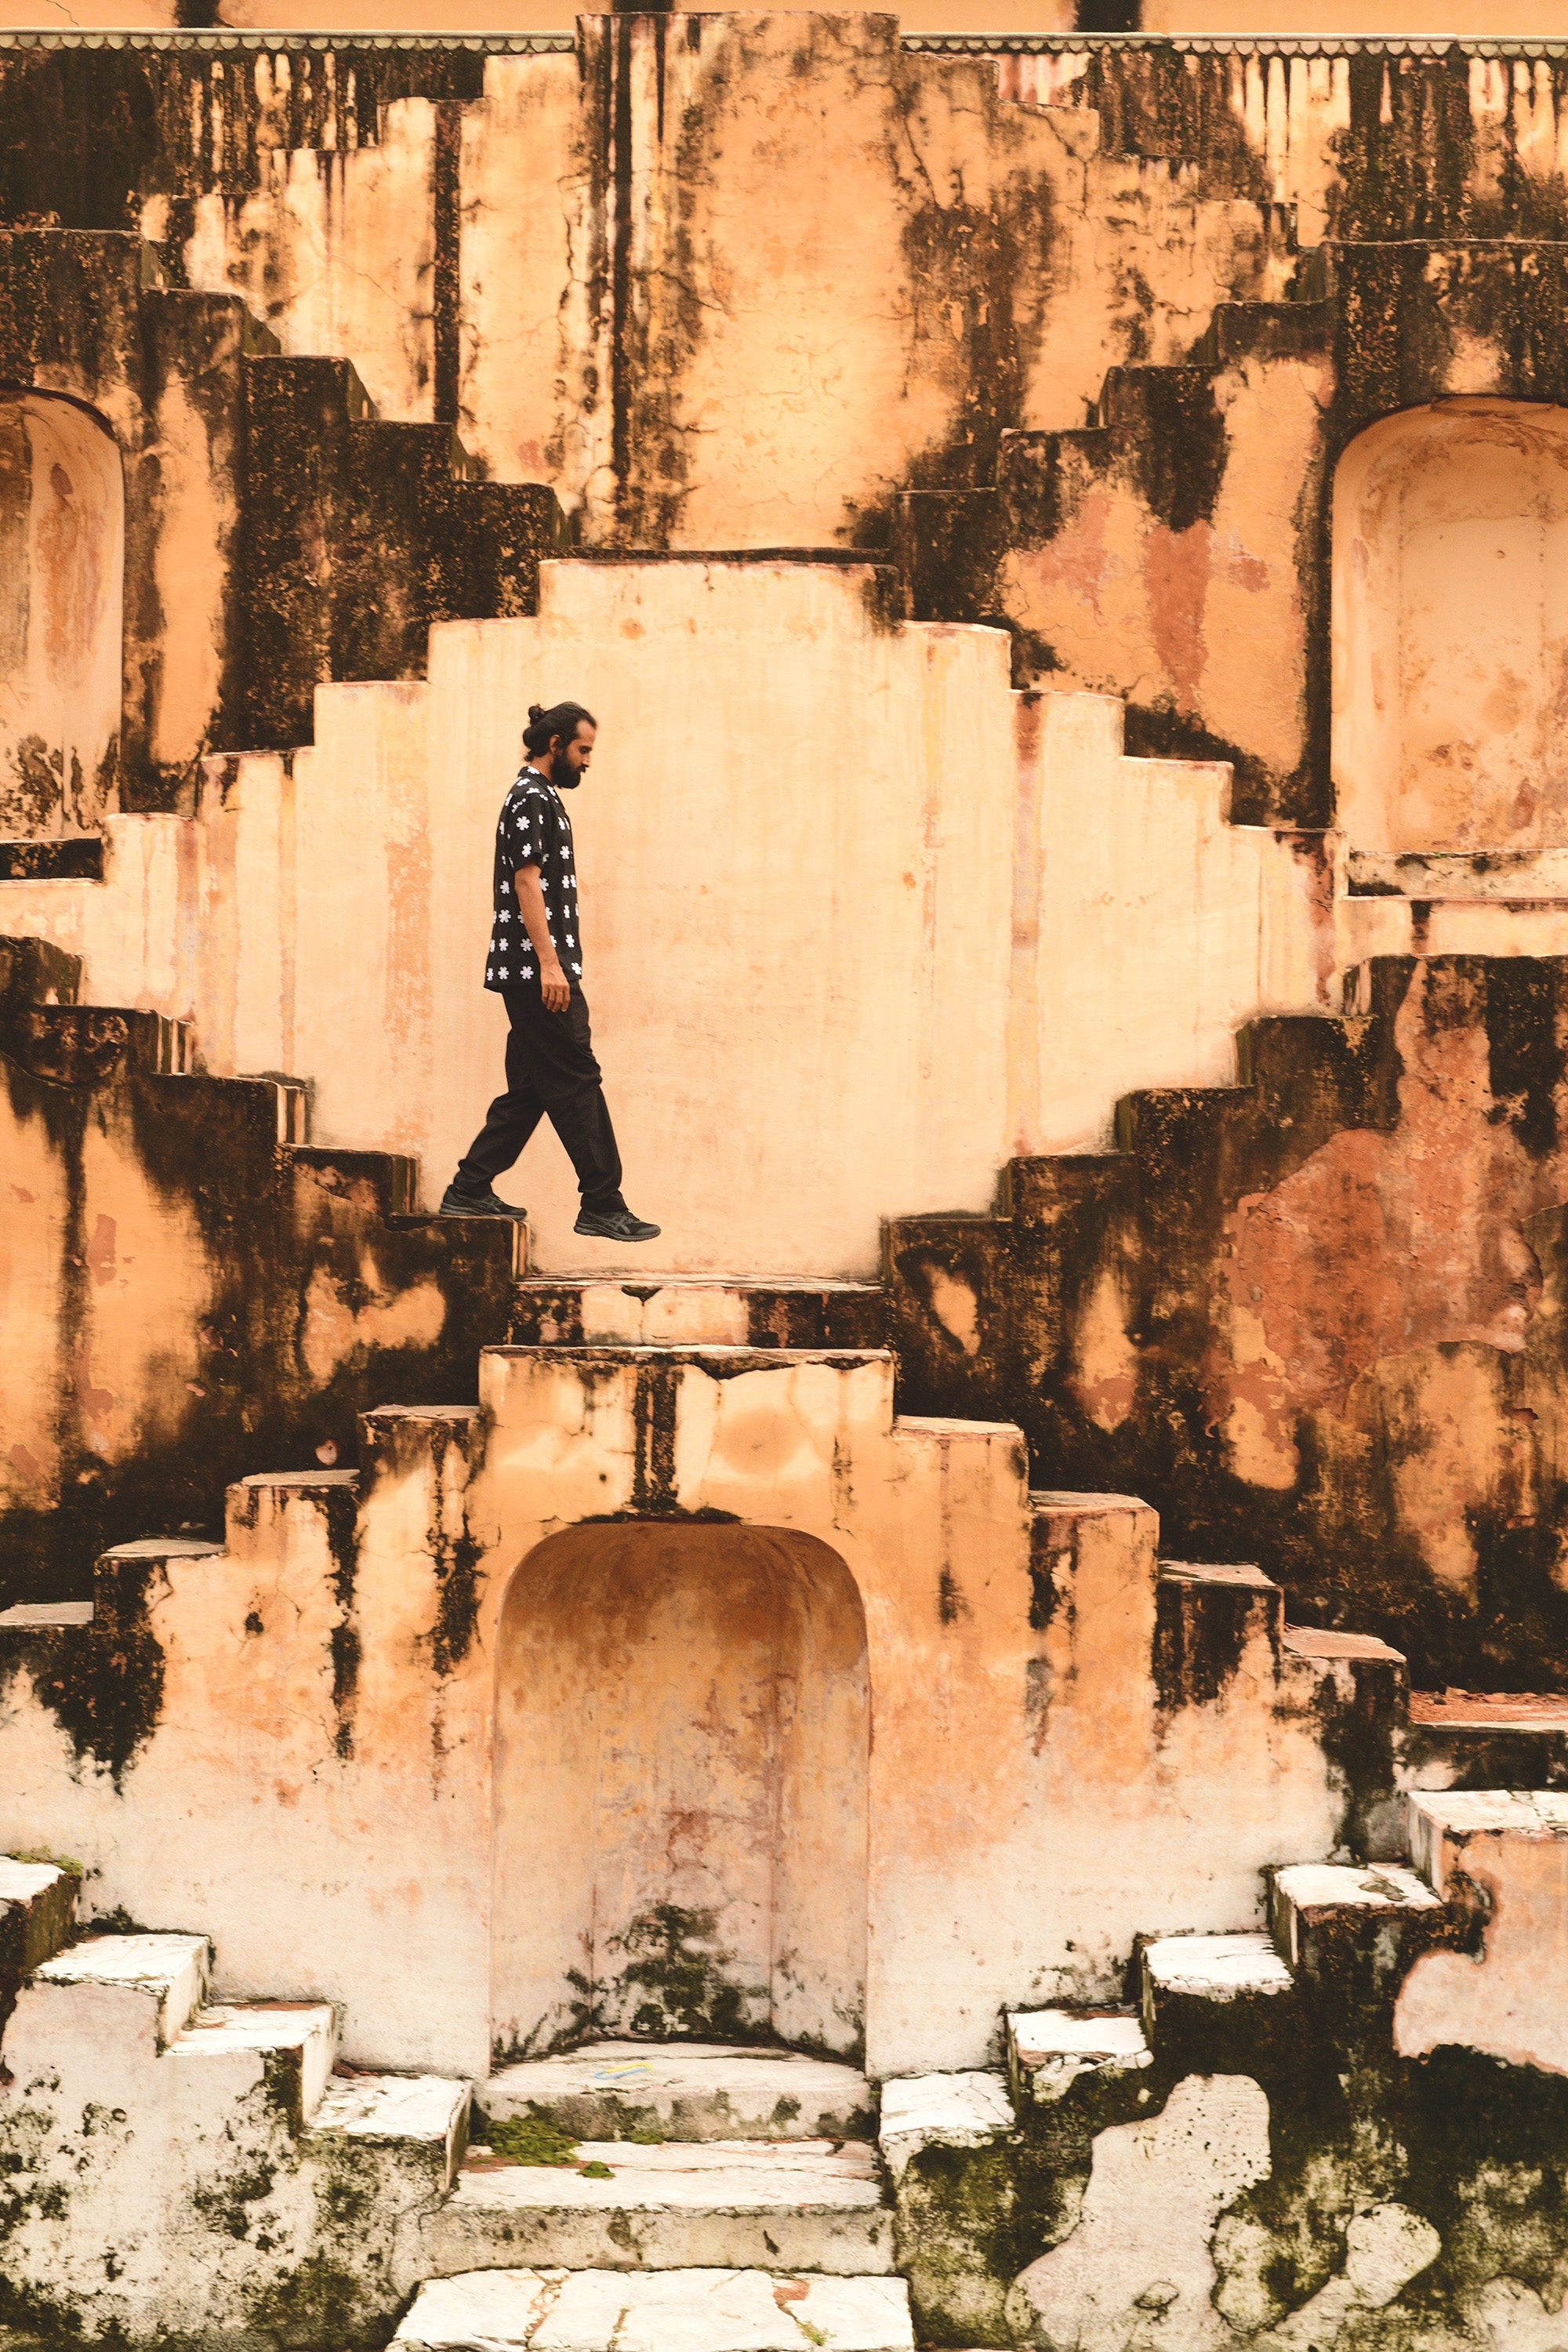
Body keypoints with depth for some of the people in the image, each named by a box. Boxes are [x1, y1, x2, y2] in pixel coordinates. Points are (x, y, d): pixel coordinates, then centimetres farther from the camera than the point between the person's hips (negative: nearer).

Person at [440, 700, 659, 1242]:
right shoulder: (532, 798, -9)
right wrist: (550, 962, -23)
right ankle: (602, 1206, -7)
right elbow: (527, 881, -18)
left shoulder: (540, 796, 22)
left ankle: (470, 1190, 14)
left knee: (529, 1088, 11)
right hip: (538, 968, -10)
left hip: (529, 972, 10)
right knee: (577, 1083, -9)